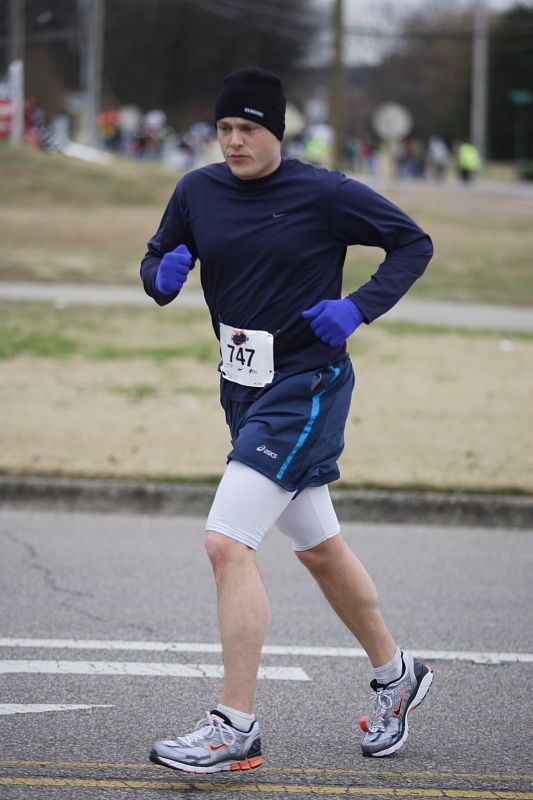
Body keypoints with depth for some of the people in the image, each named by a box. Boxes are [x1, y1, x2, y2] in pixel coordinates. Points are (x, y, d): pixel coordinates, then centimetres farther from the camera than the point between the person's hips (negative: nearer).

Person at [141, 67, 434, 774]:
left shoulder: (325, 194, -11)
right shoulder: (198, 192, 3)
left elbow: (415, 244, -2)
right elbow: (156, 263, 13)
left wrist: (359, 307, -15)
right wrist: (164, 274, -11)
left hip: (306, 385, -7)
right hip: (244, 391, 7)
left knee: (228, 543, -18)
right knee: (320, 549, 19)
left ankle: (236, 728, -16)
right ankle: (396, 675, 39)